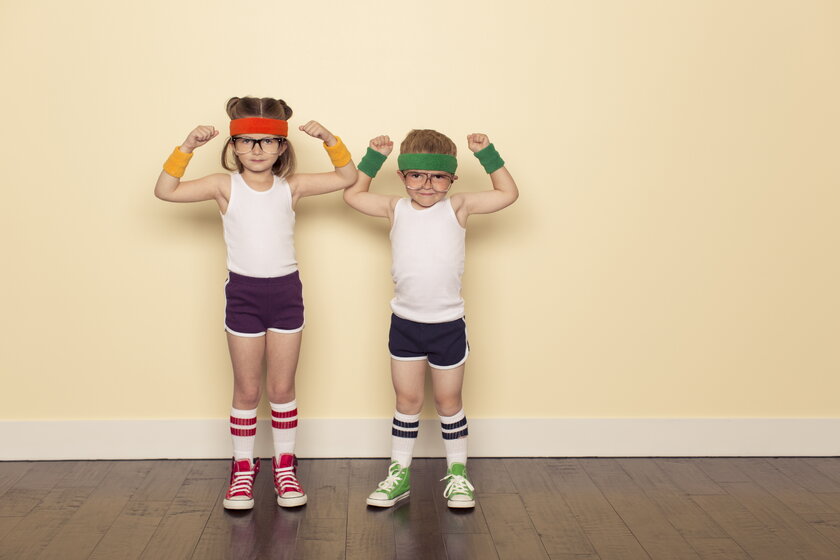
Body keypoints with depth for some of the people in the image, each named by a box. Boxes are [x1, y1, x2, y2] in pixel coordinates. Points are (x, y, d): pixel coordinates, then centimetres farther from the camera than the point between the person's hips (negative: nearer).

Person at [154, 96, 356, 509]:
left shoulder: (290, 187, 0)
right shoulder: (226, 186, -4)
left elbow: (347, 177, 2)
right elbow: (165, 190, -11)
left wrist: (330, 140, -10)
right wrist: (186, 148, -18)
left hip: (285, 291, 1)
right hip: (243, 292, -1)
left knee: (282, 386, 11)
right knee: (246, 389, 9)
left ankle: (285, 467, 24)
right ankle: (242, 468, 23)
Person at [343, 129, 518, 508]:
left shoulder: (457, 208, -4)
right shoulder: (396, 209, 1)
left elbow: (508, 193, -1)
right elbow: (353, 194, 12)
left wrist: (486, 153, -7)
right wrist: (373, 157, 4)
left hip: (447, 324, -2)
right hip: (405, 322, 2)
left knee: (448, 401, 12)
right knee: (407, 400, 13)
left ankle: (457, 473, 27)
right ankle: (399, 474, 24)